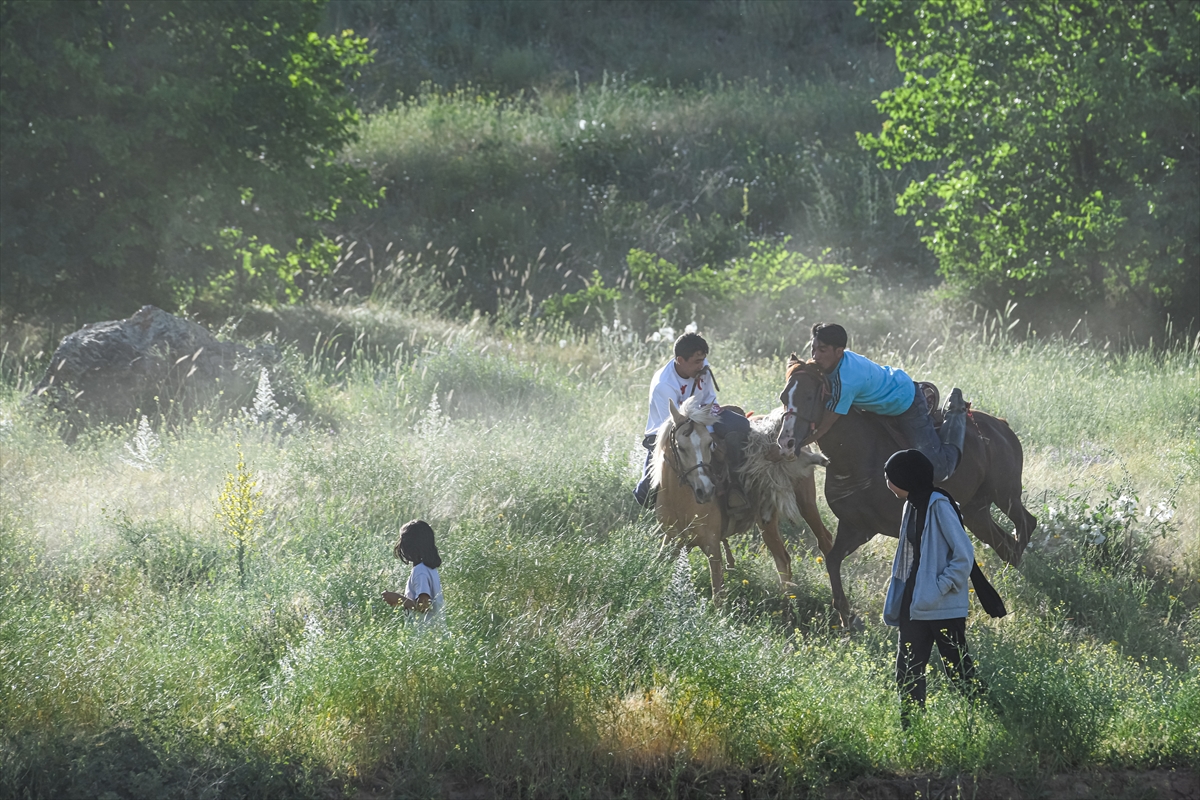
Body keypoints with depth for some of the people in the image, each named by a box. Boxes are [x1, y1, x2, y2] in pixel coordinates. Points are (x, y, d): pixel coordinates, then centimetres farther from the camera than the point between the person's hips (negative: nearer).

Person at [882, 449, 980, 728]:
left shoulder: (938, 504, -14)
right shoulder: (912, 505, 13)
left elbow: (964, 554, -16)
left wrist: (941, 588, -18)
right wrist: (896, 603, 12)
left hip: (942, 608, -9)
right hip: (914, 606, 9)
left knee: (960, 673, -4)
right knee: (908, 673, 8)